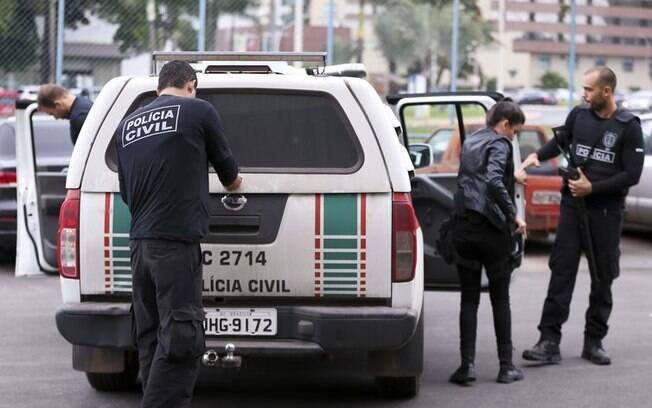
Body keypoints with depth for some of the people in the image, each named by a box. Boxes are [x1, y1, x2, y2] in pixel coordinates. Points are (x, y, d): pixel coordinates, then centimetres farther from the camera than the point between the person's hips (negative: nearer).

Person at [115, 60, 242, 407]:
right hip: (177, 240, -6)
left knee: (151, 339, 11)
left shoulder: (128, 123, 17)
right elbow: (227, 169, 14)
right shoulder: (198, 110, 2)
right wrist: (232, 182, 37)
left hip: (139, 242, 7)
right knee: (180, 339, -9)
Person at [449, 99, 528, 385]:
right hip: (492, 229, -6)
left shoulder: (470, 143, 15)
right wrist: (514, 216, -20)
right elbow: (494, 182, -26)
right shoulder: (499, 144, -9)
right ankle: (506, 366, 10)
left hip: (464, 229, 6)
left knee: (469, 298, 7)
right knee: (500, 299, 6)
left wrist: (512, 176, 51)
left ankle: (467, 364, -3)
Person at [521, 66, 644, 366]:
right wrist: (538, 155, 3)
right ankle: (549, 341, -8)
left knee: (603, 277, 6)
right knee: (561, 271, -5)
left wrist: (592, 188, -13)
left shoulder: (628, 126, -6)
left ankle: (594, 341, 16)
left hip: (606, 211, -2)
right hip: (573, 205, 2)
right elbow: (561, 141, 22)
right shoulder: (578, 116, 4)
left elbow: (632, 175, -9)